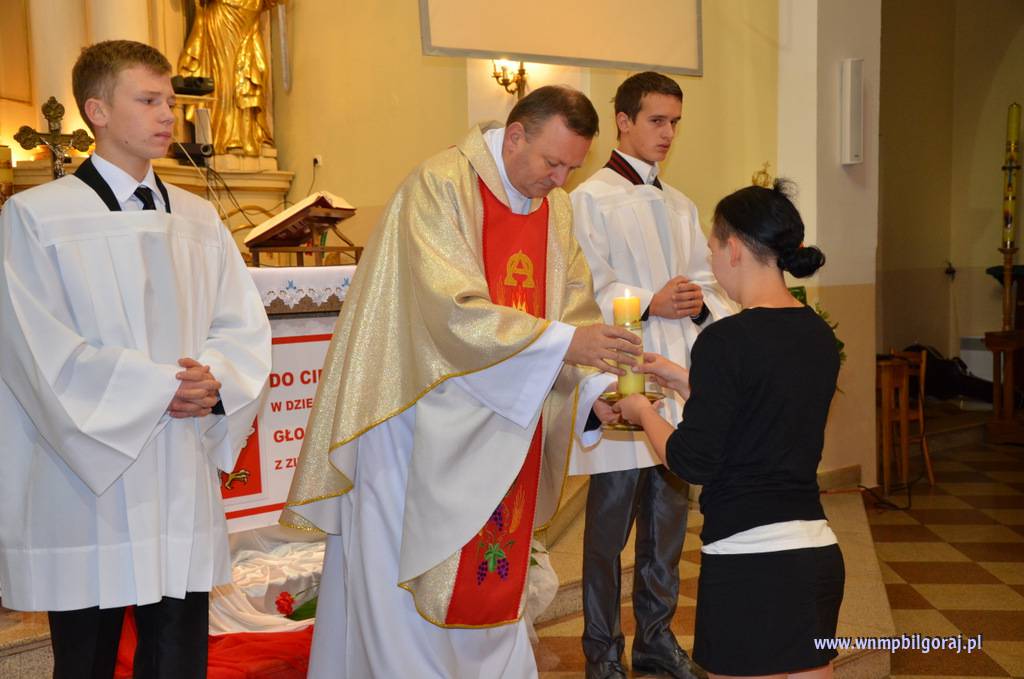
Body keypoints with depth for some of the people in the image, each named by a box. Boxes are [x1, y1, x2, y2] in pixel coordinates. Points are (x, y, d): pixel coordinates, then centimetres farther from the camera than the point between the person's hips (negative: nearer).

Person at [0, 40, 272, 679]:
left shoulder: (199, 218, 10)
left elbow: (245, 325, 6)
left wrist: (216, 381, -14)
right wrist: (160, 387, -14)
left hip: (183, 484, 4)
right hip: (88, 488, -3)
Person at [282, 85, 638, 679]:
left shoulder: (557, 207, 7)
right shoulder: (441, 185, -15)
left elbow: (575, 308, 5)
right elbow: (453, 309, -25)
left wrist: (594, 386, -11)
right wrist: (561, 341, -28)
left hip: (504, 425, 6)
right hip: (422, 421, -6)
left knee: (491, 573, 14)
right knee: (409, 584, 5)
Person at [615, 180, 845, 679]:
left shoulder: (727, 339, -15)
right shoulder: (818, 334, 7)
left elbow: (694, 462, -13)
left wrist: (643, 412, 4)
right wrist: (684, 381, 20)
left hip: (750, 564, -7)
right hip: (819, 552, 7)